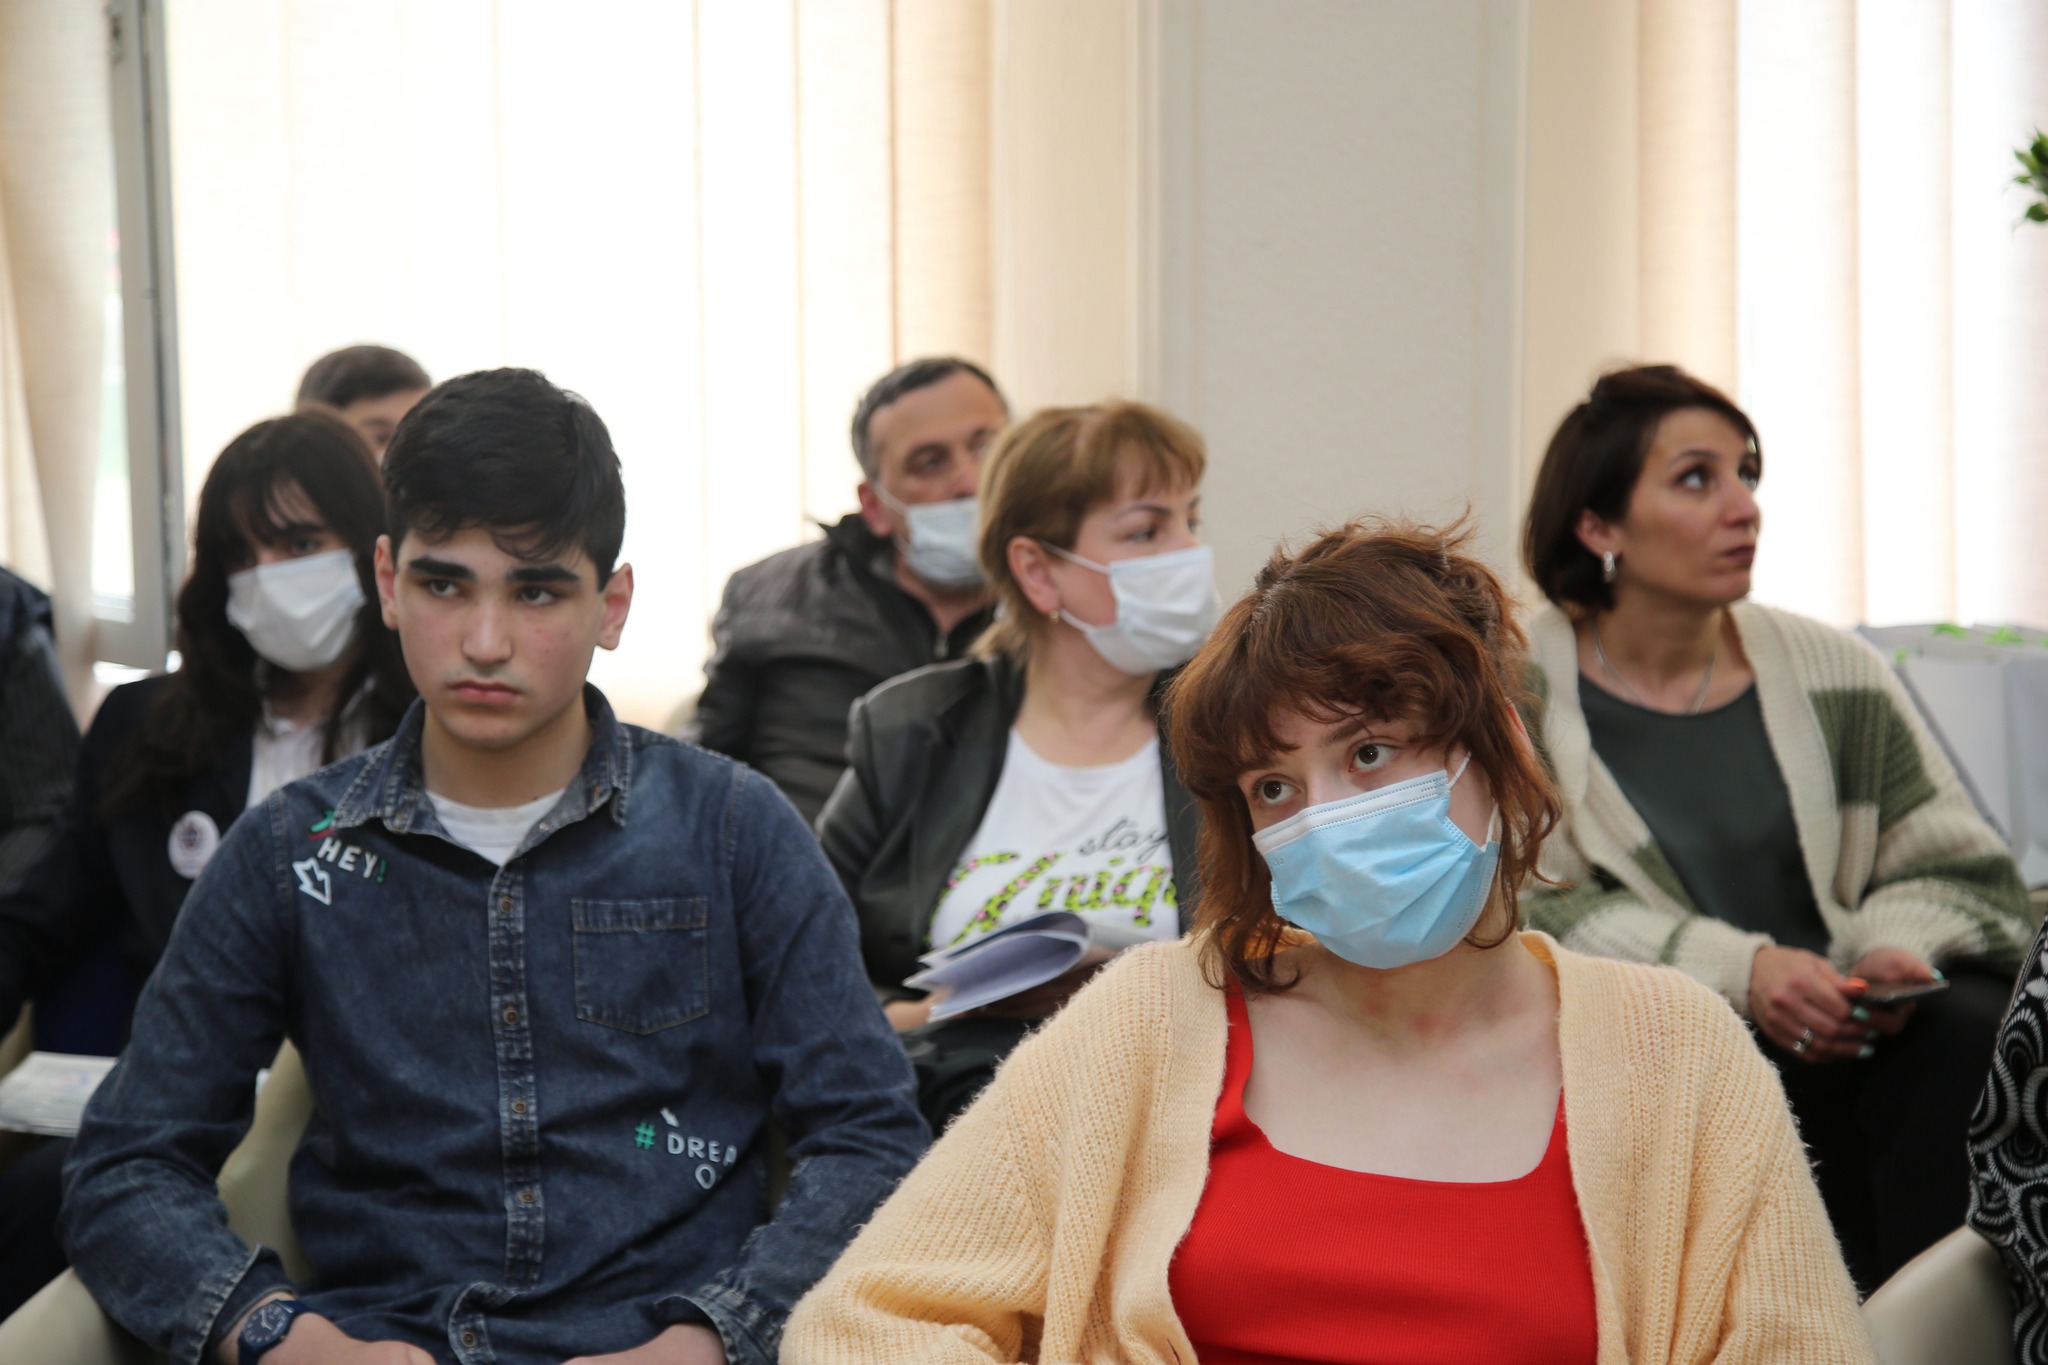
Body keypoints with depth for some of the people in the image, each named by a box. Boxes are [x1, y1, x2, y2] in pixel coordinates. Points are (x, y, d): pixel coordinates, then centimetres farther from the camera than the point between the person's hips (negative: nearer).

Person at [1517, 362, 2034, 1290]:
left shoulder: (1836, 676, 12)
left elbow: (1958, 870, 15)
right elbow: (1527, 907, -9)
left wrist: (1895, 953, -10)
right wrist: (1737, 970, -20)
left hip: (1839, 1045, 3)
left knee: (1969, 1037, -27)